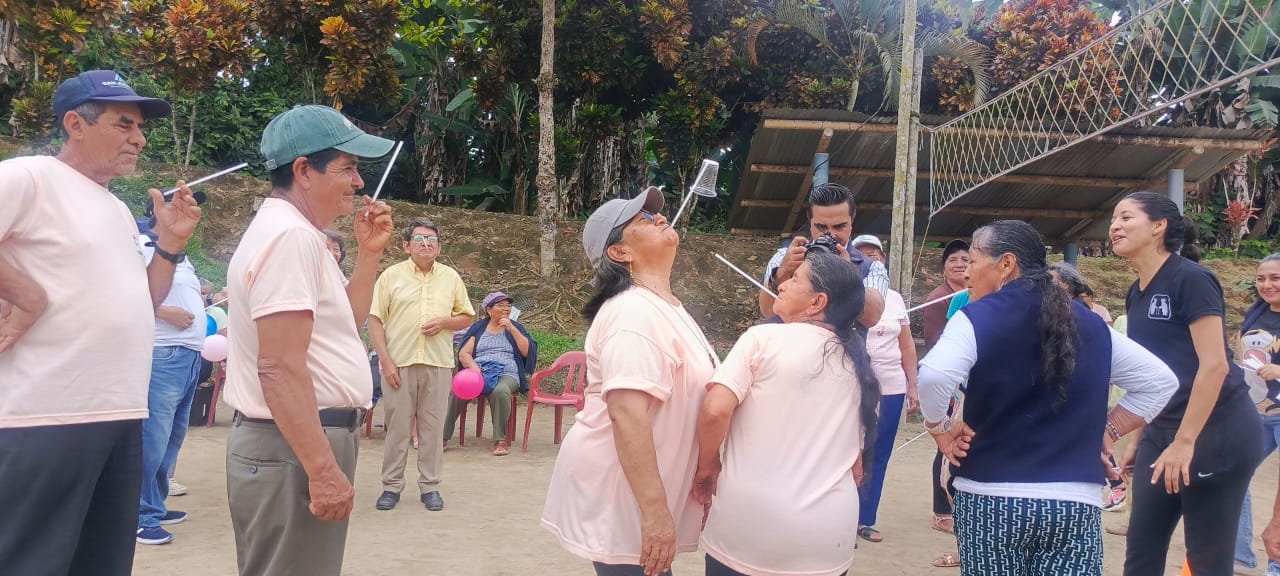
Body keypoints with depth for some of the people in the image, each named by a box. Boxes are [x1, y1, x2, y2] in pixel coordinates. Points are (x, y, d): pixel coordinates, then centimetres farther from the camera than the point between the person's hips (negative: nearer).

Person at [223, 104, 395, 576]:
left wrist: (368, 253, 10)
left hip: (300, 442, 11)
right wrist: (323, 470, -26)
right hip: (294, 448, -11)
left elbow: (341, 324, 20)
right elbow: (280, 367, -26)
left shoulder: (290, 232, 13)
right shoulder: (291, 235, -19)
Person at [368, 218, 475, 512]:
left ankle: (430, 486, 14)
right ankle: (392, 486, 14)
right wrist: (386, 361, -8)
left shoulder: (451, 277, 10)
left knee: (433, 426, 5)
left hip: (437, 364, 2)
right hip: (398, 363, -1)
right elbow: (375, 321, 0)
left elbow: (467, 317, 14)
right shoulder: (391, 276, 3)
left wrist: (444, 322, -7)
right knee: (397, 426, 3)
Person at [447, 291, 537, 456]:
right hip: (478, 371, 1)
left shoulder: (515, 327, 18)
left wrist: (512, 329, -3)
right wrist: (473, 366, -13)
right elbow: (463, 353, 8)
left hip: (507, 374, -1)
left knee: (500, 391, -37)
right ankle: (442, 436, -24)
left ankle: (501, 440, -29)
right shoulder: (478, 328, 18)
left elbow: (526, 351, 3)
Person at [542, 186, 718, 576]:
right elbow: (627, 415, -31)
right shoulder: (633, 313, -21)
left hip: (641, 491, 10)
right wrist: (656, 512, -32)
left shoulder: (665, 307, 11)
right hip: (620, 496, -10)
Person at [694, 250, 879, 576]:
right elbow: (856, 466, 12)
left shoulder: (763, 339, -8)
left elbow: (715, 411, -17)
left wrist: (707, 467, -1)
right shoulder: (856, 363, 7)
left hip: (748, 527, -4)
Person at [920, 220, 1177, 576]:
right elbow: (1160, 381, 17)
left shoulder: (977, 318, -7)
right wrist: (1108, 431, 16)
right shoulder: (1090, 325, 10)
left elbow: (933, 376, -25)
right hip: (1075, 504, 4)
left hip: (991, 501, -3)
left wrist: (940, 429, -8)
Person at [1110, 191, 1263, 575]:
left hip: (1216, 431, -8)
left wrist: (1184, 441, -21)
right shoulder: (1136, 294, 11)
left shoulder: (1190, 279, -13)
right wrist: (1141, 440, 17)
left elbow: (1214, 365, -19)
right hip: (1163, 432, 8)